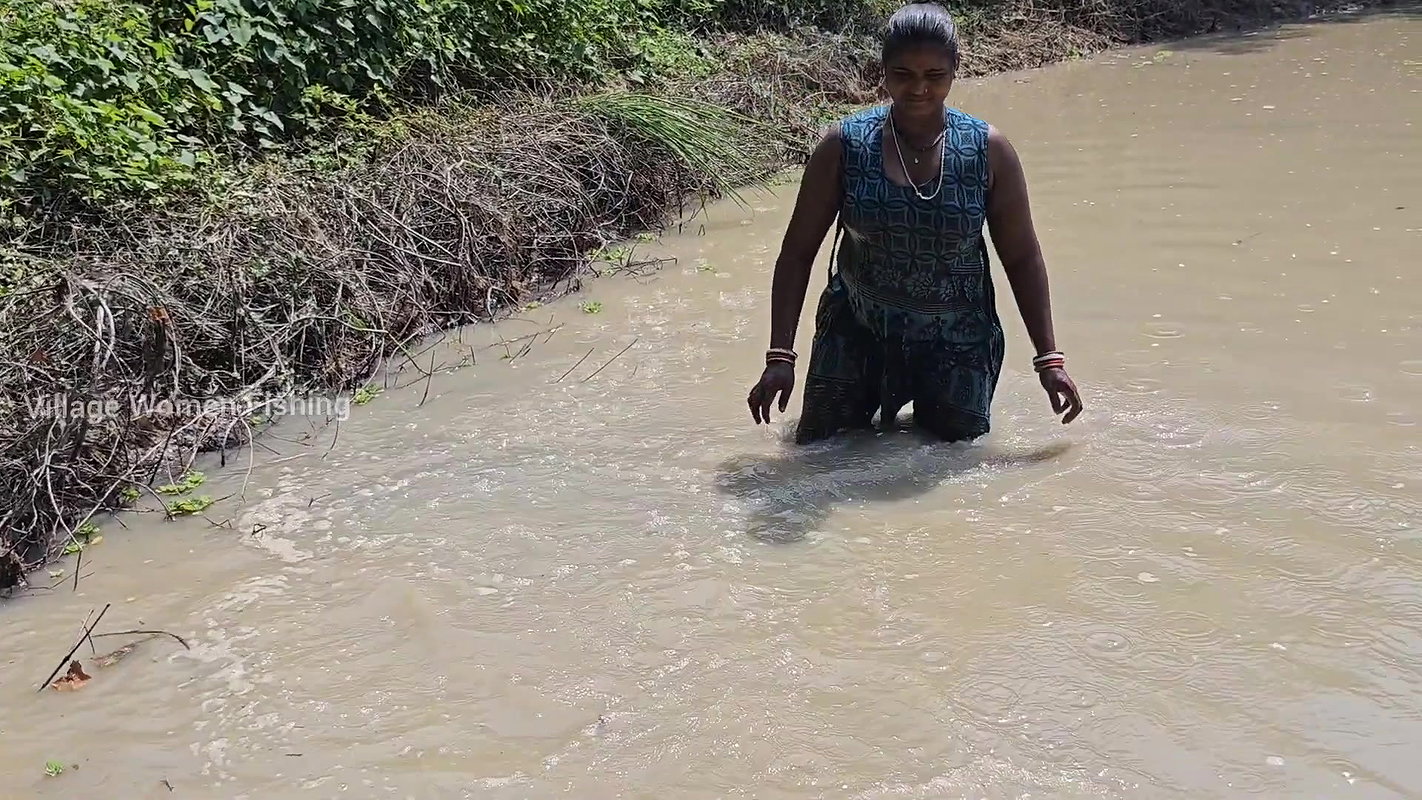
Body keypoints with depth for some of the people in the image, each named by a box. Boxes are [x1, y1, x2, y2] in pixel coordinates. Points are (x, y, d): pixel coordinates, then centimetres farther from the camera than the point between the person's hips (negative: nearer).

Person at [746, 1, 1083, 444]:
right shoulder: (843, 146, -10)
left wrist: (1049, 358, -4)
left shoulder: (989, 152, -8)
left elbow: (1022, 259, -1)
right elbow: (798, 253, -6)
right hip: (855, 335, 0)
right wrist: (780, 355, -13)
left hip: (957, 345, 0)